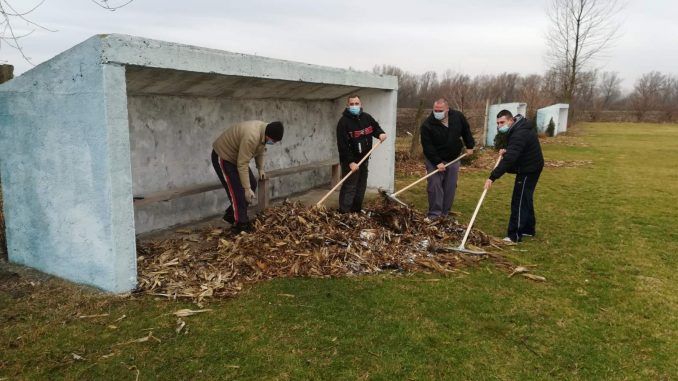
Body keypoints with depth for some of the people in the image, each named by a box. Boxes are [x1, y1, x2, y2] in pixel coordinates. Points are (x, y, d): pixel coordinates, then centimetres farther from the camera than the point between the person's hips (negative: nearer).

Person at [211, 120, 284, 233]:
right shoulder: (251, 137, -38)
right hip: (222, 157, -10)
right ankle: (241, 225, 0)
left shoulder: (264, 131, -8)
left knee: (252, 184, 9)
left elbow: (260, 151, 13)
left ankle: (232, 215, 19)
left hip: (237, 157, 10)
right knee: (237, 191, -11)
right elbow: (242, 165, -34)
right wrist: (247, 189, -31)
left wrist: (260, 168, 12)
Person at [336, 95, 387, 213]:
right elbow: (343, 145, -21)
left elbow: (375, 127, 22)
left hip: (364, 159, 7)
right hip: (350, 161, -7)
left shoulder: (367, 117, 4)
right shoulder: (344, 122, -16)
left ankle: (357, 211, 28)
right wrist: (350, 162, -25)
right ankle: (344, 214, -4)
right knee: (349, 188, -8)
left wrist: (380, 133, -3)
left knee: (361, 187, 15)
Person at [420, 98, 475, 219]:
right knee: (435, 186, -10)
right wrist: (437, 162, -26)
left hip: (453, 159, 4)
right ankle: (434, 214, -2)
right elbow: (427, 146, -21)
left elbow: (466, 131, 11)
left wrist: (470, 146, 10)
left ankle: (445, 213, 16)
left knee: (450, 187, 5)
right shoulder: (427, 125, -21)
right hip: (434, 160, -4)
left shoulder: (458, 117, -8)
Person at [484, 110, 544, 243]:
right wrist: (507, 150, 0)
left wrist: (492, 177, -41)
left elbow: (509, 159, -37)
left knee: (519, 202, -8)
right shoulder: (518, 128, 5)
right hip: (530, 167, 11)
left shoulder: (519, 134, -28)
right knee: (526, 199, 19)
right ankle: (528, 229, 31)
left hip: (528, 170, -11)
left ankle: (515, 236, -4)